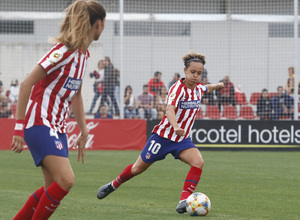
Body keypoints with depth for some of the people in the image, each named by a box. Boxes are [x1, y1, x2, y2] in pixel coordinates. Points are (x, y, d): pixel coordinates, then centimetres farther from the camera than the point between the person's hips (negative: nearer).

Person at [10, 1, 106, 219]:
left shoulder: (83, 54, 10)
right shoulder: (63, 51, -18)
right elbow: (26, 84, -20)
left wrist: (84, 132, 22)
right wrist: (19, 128, -21)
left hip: (58, 127, 9)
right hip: (40, 125, -9)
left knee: (53, 188, 9)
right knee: (66, 179, -21)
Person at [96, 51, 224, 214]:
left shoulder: (198, 88, 0)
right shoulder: (178, 88, -23)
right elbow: (170, 110, -41)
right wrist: (175, 126, -58)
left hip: (182, 139, 5)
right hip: (164, 135, -5)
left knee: (198, 162, -22)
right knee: (139, 167, 9)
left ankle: (184, 200, -23)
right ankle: (113, 185, 37)